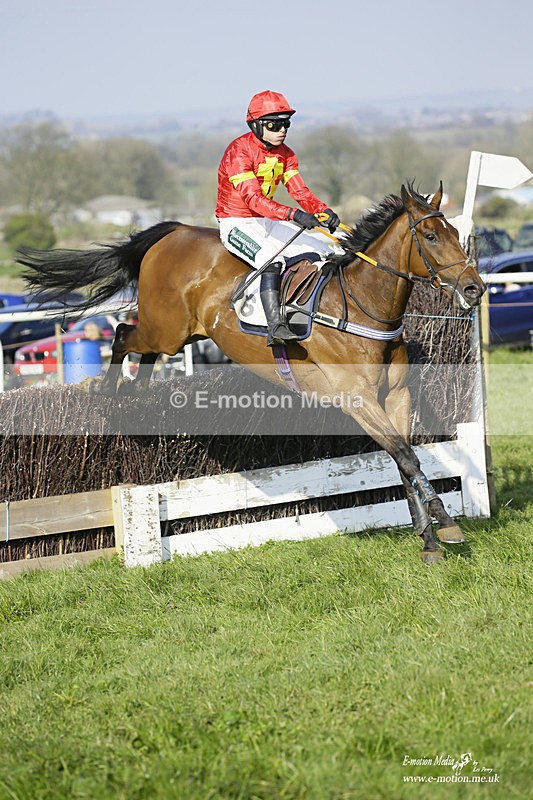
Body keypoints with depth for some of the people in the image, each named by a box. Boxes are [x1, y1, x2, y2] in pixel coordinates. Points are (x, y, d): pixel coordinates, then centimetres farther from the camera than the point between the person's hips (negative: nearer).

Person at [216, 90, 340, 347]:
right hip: (236, 224, -8)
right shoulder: (239, 151, -20)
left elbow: (299, 191, 2)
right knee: (272, 258, -35)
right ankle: (275, 327, -41)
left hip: (268, 223, 8)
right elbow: (253, 199, -30)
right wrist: (294, 215, -42)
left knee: (320, 251, -1)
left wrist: (323, 211, -19)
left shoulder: (285, 154, 7)